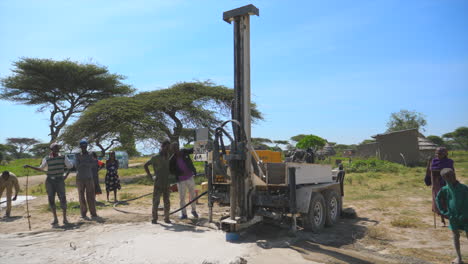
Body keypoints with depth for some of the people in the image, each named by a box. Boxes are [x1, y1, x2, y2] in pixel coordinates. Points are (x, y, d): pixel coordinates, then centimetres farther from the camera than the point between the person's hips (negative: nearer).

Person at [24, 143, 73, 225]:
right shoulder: (46, 159, 1)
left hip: (59, 181, -1)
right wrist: (29, 166, 5)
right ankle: (55, 219, 10)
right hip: (50, 181, 1)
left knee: (63, 199, -10)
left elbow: (71, 166, 4)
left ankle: (65, 218, -1)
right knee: (51, 200, -1)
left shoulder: (63, 157, -2)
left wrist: (66, 175, 0)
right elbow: (41, 169, 11)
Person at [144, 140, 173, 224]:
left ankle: (166, 218, 14)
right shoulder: (155, 158, -4)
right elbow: (145, 165, 5)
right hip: (158, 184, -4)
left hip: (167, 184, 4)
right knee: (156, 201, 0)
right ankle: (154, 219, 9)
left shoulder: (169, 158, 8)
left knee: (167, 202, 6)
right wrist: (149, 175, -2)